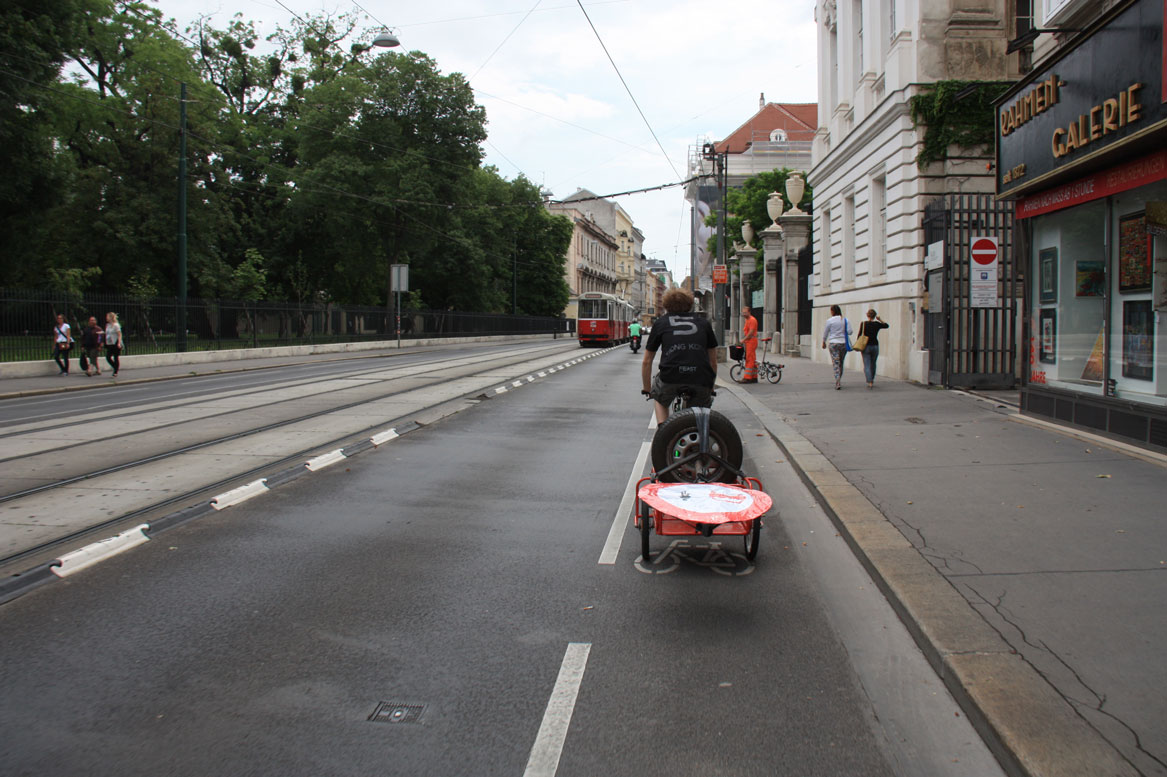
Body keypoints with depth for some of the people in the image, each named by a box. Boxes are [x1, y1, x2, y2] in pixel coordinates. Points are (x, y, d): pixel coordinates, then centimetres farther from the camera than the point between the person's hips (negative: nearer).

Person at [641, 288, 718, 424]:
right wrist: (711, 387, 39)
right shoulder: (703, 323, 23)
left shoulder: (660, 323, 20)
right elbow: (713, 361, 26)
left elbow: (647, 362, 23)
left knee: (661, 401, 32)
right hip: (701, 381, 1)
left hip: (671, 378, -1)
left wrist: (647, 389, 35)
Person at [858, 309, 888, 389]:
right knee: (873, 364, 19)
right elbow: (886, 325, 17)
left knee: (867, 365, -3)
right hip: (875, 346, 2)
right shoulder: (877, 324, -2)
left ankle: (870, 382, -17)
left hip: (866, 347, -2)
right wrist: (880, 319, 18)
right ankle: (872, 380, 31)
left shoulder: (863, 324, -7)